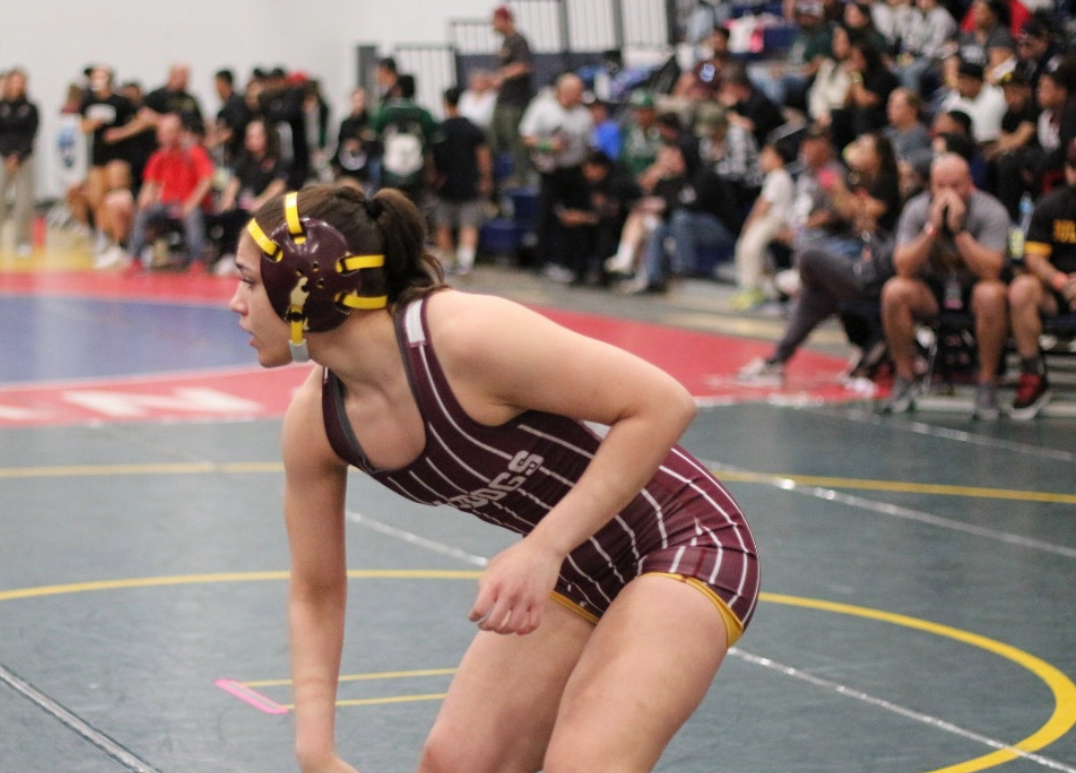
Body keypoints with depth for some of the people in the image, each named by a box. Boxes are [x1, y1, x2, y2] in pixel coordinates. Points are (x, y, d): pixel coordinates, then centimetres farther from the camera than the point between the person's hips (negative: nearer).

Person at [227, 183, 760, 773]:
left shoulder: (466, 336, -31)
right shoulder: (314, 424, -8)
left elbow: (662, 404, -26)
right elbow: (315, 593, 4)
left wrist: (544, 549, -31)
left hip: (684, 541, -7)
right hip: (575, 569, 8)